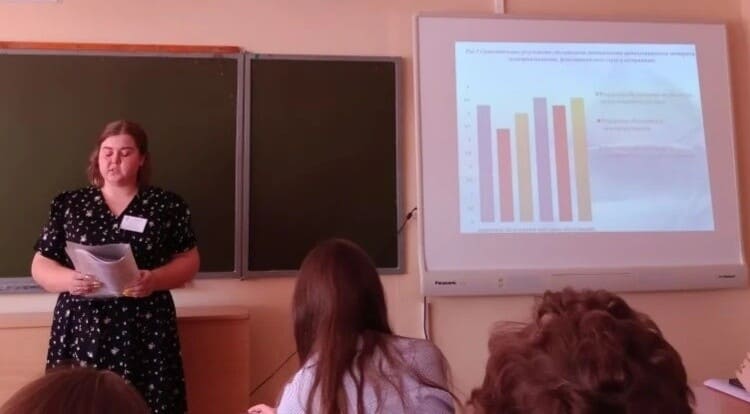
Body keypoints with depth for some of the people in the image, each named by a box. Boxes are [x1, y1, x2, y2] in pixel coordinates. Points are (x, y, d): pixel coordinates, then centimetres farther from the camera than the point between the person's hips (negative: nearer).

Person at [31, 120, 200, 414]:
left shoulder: (166, 205, 3)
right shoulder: (68, 204, 7)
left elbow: (189, 261, 3)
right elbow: (40, 266, 8)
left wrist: (154, 279, -15)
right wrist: (70, 279, -12)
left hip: (145, 332, -1)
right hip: (81, 332, 1)